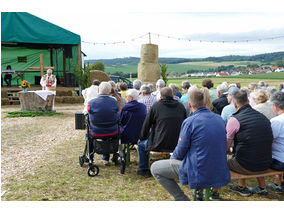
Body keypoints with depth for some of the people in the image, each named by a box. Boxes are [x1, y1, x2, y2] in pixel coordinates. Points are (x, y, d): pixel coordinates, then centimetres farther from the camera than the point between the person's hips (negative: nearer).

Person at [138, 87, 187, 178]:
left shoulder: (156, 106, -5)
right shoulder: (181, 106, 3)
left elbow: (146, 125, 2)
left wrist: (142, 138, 18)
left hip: (160, 145, -5)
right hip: (177, 145, 5)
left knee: (141, 145, 22)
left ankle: (144, 170, 29)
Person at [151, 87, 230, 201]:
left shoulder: (189, 122, -17)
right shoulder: (219, 119, 2)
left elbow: (180, 152, -11)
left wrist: (173, 157, 13)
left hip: (199, 173, -7)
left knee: (155, 168, 4)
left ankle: (182, 199, 2)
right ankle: (214, 192, 33)